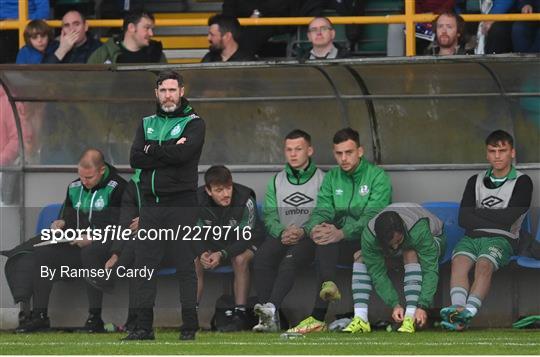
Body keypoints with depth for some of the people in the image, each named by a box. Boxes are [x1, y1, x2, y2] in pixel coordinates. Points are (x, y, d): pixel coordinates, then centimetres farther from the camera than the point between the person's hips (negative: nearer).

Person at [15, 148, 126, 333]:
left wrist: (92, 238, -22)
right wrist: (61, 224, 1)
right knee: (41, 253, -13)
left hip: (108, 246, -7)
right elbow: (69, 216, 25)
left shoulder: (117, 188, -7)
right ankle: (39, 315, -13)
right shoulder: (75, 187, 15)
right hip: (77, 246, 7)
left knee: (91, 252, -40)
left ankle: (95, 316, -34)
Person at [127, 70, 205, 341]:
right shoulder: (147, 123, 16)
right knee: (144, 266, 3)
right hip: (150, 204, 5)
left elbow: (183, 153, -17)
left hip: (181, 204, -5)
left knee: (185, 267, -4)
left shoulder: (193, 123, 2)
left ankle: (189, 327, -1)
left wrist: (152, 150, -3)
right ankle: (143, 326, 7)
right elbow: (135, 159, 1)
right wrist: (169, 151, -9)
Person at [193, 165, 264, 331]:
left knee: (240, 259, -36)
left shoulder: (245, 200, -27)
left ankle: (240, 313, -29)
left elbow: (246, 236, -26)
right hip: (214, 242, 4)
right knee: (194, 260, -22)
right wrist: (202, 253, -32)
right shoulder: (198, 200, -16)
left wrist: (223, 255, -39)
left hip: (244, 243, -4)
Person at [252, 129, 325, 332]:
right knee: (262, 256, -30)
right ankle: (269, 319, -36)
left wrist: (303, 232, -20)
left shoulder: (322, 179, 9)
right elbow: (270, 216, 11)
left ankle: (271, 308, -52)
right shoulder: (276, 181, 22)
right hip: (281, 237, 3)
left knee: (289, 259, -36)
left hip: (309, 238, -3)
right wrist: (282, 232, -11)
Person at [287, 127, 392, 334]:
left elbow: (372, 216, -16)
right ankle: (329, 285, -52)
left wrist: (342, 233, -34)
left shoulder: (377, 177, -2)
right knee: (324, 240, -30)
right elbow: (322, 211, 2)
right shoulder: (331, 178, 16)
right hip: (342, 245, 4)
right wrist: (313, 228, -24)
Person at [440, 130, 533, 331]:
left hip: (502, 239, -3)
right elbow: (463, 219, 7)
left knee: (484, 265, -34)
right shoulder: (476, 182, 20)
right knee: (459, 261, -30)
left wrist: (477, 212, 4)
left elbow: (508, 218, -6)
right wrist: (494, 220, -5)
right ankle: (458, 308, -51)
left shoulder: (522, 182, 8)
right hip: (472, 237, 3)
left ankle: (469, 312, -55)